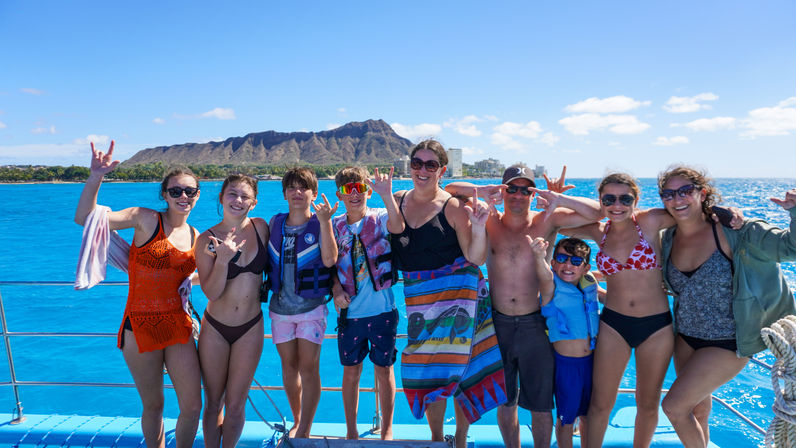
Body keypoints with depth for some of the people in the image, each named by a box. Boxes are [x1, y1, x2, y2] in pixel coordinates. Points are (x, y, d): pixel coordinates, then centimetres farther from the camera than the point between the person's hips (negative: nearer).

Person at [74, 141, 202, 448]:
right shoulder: (146, 219, -5)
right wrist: (96, 177, -26)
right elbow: (84, 218, -16)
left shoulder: (196, 238, 7)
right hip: (140, 327, -3)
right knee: (153, 406, 13)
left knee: (193, 406, 5)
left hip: (178, 325, 3)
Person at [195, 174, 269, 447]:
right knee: (213, 403, 13)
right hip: (215, 328, -1)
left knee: (235, 404, 10)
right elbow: (211, 293, -16)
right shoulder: (207, 239, -10)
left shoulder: (260, 227, -5)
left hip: (250, 328, 1)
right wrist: (223, 259, -27)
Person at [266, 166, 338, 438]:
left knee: (308, 368, -5)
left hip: (311, 307, -4)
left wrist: (324, 222, -25)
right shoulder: (275, 223, 7)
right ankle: (297, 423, 31)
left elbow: (329, 260, -21)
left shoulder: (320, 224, -5)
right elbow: (267, 259, 16)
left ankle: (304, 432, 7)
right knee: (289, 366, 13)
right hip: (280, 306, 4)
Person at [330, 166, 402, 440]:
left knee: (384, 369, 9)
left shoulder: (380, 218, -5)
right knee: (350, 371, 12)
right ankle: (351, 431, 30)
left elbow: (398, 227, -28)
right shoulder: (336, 225, 5)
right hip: (349, 311, 3)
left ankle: (387, 431, 27)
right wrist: (336, 289, -6)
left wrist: (387, 194, -40)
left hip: (381, 309, -2)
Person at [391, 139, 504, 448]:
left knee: (457, 366, 2)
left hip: (456, 293, -3)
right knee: (427, 369, 9)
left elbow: (476, 258, -10)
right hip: (418, 296, 4)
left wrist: (478, 226, -24)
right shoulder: (397, 201, 6)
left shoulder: (454, 207, -8)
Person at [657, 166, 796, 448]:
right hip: (685, 338, 5)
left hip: (727, 343, -5)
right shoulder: (668, 240, -2)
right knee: (697, 408, 22)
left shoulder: (730, 231, -17)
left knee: (673, 406, -6)